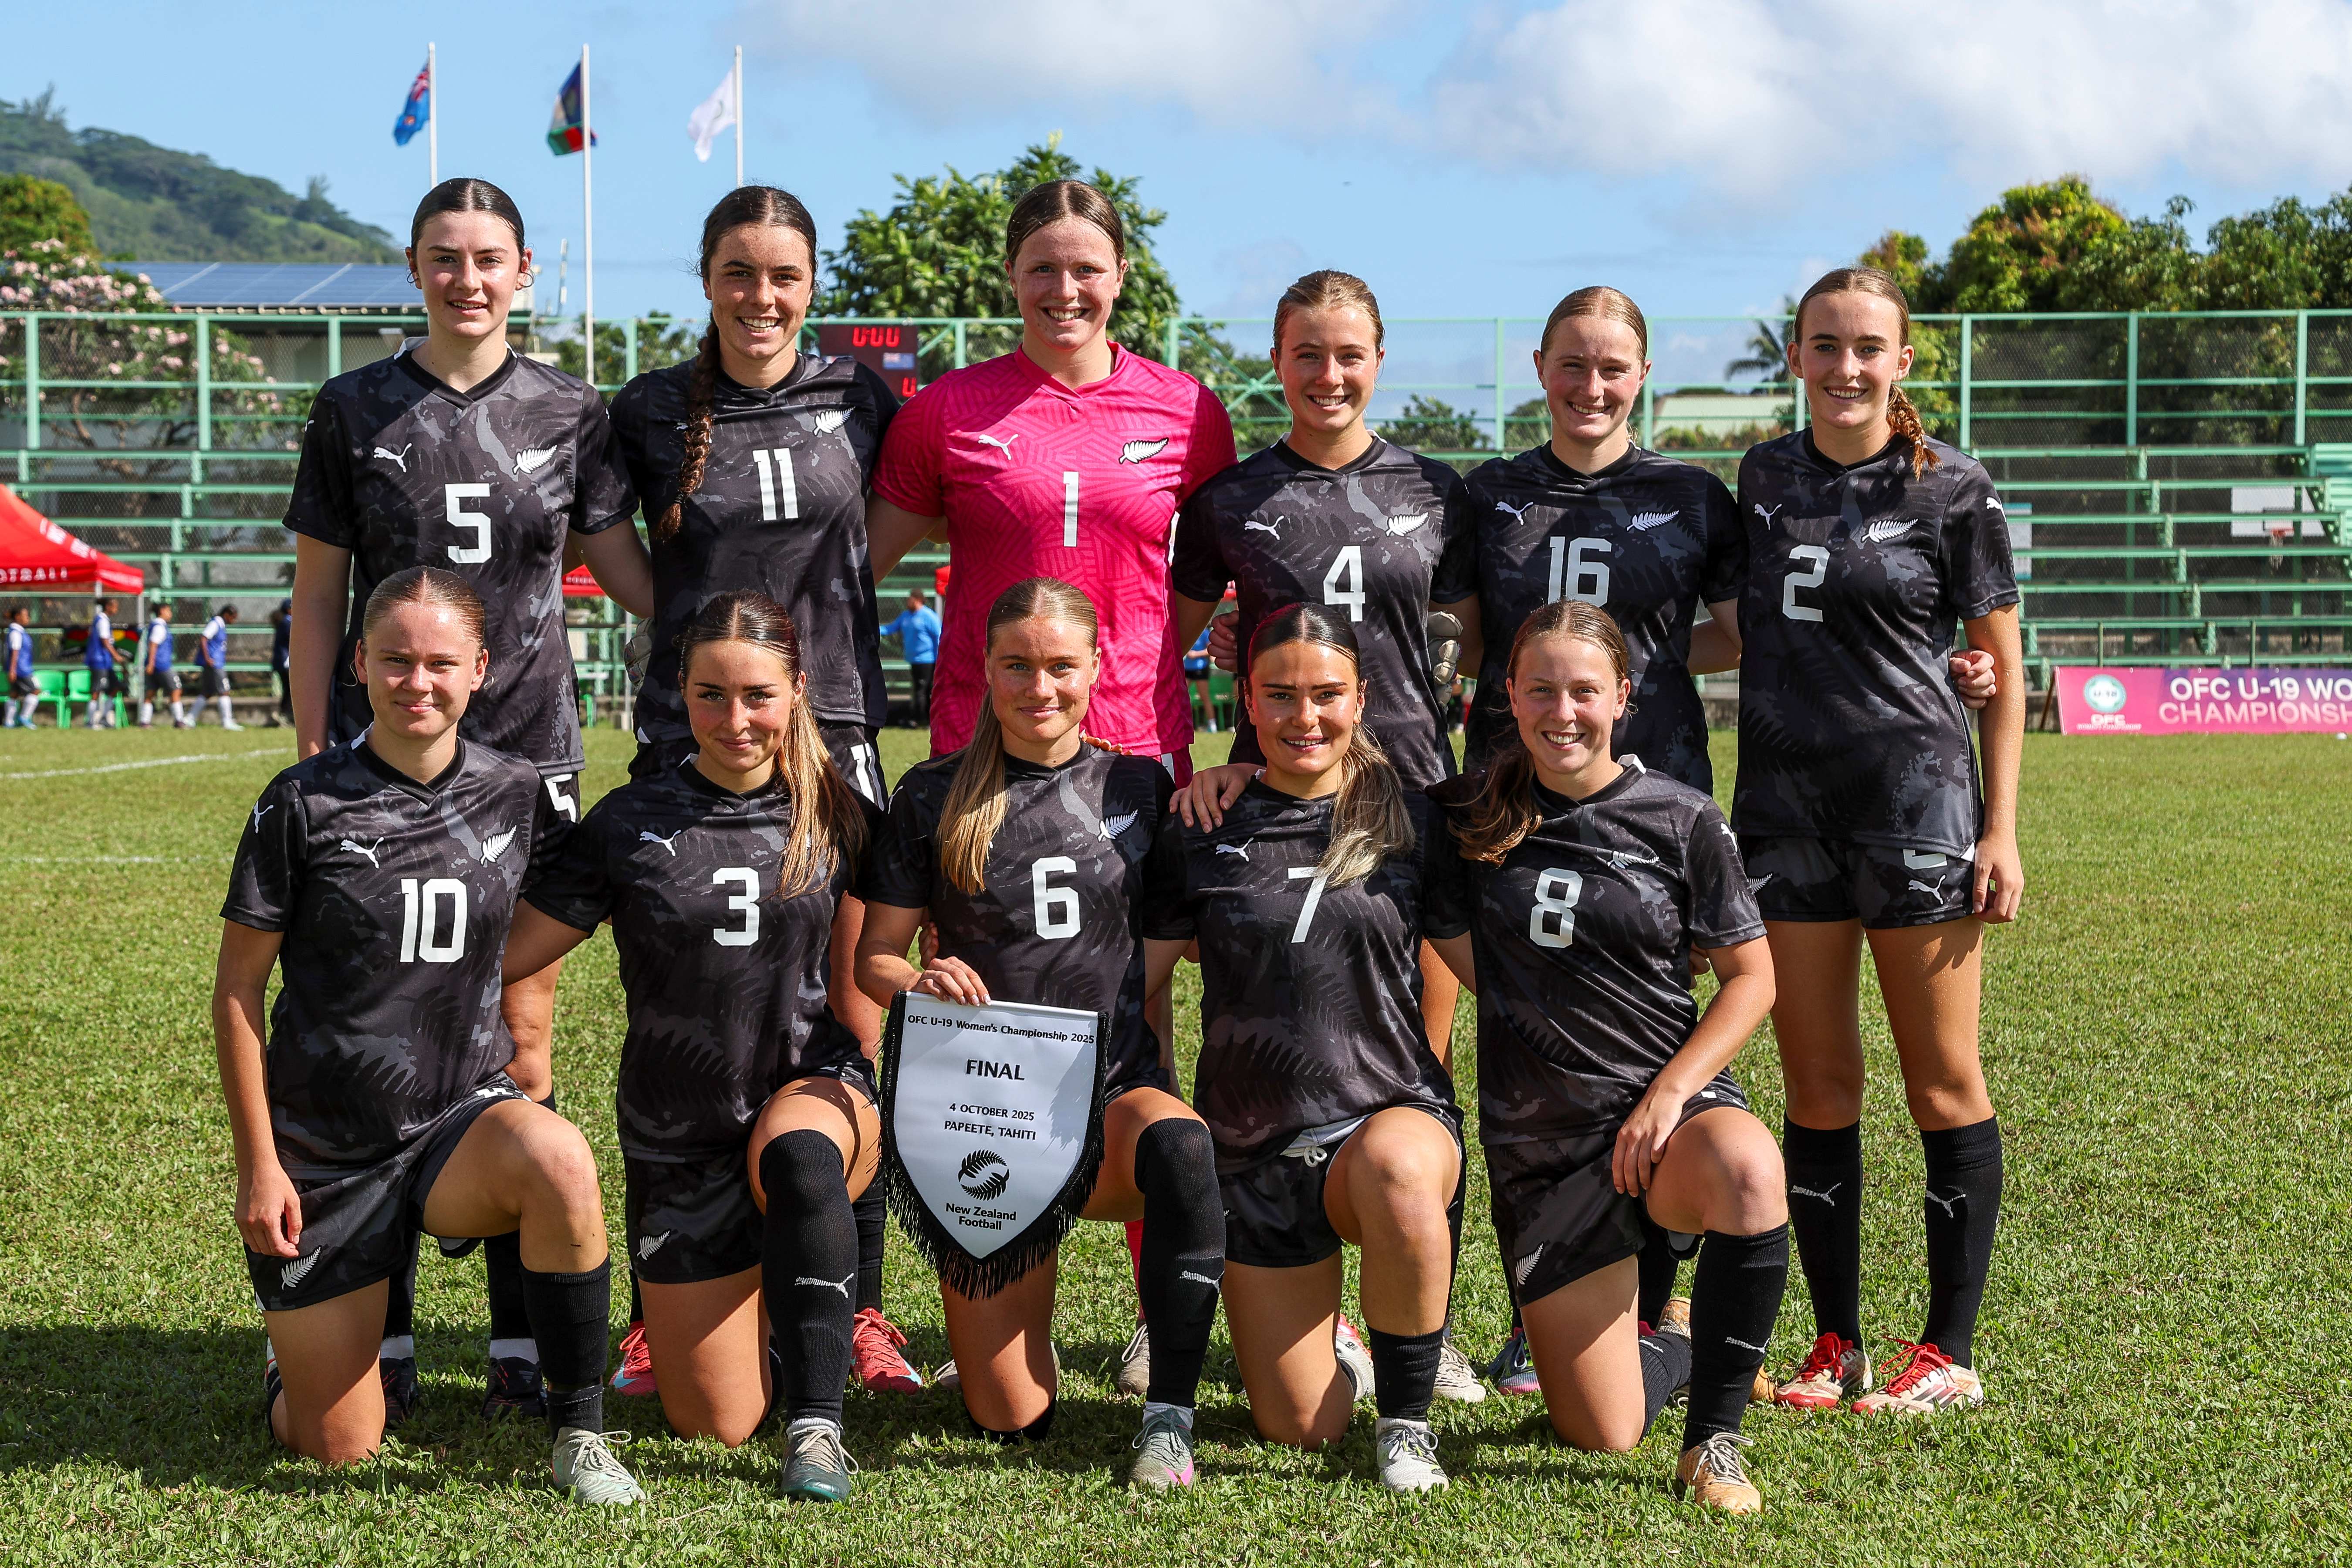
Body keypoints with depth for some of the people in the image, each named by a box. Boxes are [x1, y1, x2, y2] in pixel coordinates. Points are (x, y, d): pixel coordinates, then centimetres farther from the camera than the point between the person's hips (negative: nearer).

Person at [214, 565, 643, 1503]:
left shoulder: (515, 797, -1)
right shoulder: (303, 805, -9)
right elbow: (237, 993, -4)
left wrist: (526, 1054, 4)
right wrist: (257, 1163, -7)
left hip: (463, 1115, 2)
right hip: (326, 1147, -1)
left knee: (559, 1161, -36)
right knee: (338, 1450, 1)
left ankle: (579, 1434, -19)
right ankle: (295, 1350, 38)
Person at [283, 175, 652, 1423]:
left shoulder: (567, 414, 7)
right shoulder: (356, 411, 6)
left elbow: (631, 575, 10)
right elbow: (317, 602, 7)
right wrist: (313, 761, 1)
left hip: (527, 756, 1)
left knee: (523, 1041, 1)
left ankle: (522, 1337, 7)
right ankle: (378, 1334, 8)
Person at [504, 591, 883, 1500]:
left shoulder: (836, 818, 0)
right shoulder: (629, 827, -4)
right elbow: (506, 956, -3)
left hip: (809, 1087, 0)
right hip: (678, 1134, 0)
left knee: (797, 1156, -41)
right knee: (714, 1424, -3)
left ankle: (816, 1428, -29)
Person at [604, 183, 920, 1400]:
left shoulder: (858, 400, 6)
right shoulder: (652, 412, 4)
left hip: (833, 731, 1)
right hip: (688, 741, -1)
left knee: (855, 1028, 0)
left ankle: (861, 1309, 9)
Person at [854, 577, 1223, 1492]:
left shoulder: (1137, 787, 6)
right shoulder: (935, 797, 2)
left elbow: (1170, 933, 16)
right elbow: (873, 956, 4)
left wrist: (1120, 1007, -3)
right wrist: (921, 983, -16)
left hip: (1115, 1084, 1)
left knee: (1181, 1150, -40)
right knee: (1013, 1424, -6)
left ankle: (1169, 1416, -26)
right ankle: (991, 1329, 32)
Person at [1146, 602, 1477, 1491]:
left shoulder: (1410, 823, 2)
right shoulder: (1206, 832, 3)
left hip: (1391, 1110, -1)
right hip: (1251, 1144, 2)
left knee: (1395, 1168, -41)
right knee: (1299, 1430, -2)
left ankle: (1408, 1420, -18)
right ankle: (1335, 1341, 37)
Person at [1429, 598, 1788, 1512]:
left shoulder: (1680, 821, -3)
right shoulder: (1471, 816, 1)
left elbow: (1750, 976, 0)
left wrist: (1671, 1094, -13)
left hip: (1672, 1103, -1)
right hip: (1541, 1144, 1)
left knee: (1749, 1172, -40)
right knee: (1601, 1432, -5)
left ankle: (1715, 1439, -19)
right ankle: (1673, 1344, 33)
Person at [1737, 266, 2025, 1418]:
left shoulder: (1951, 490, -2)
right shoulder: (1764, 476, 10)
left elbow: (2001, 669, 0)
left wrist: (2001, 831, -5)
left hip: (1916, 800, -4)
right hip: (1785, 805, 4)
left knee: (1942, 1083, 1)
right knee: (1817, 1087, 6)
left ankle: (1950, 1351, 8)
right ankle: (1835, 1345, 13)